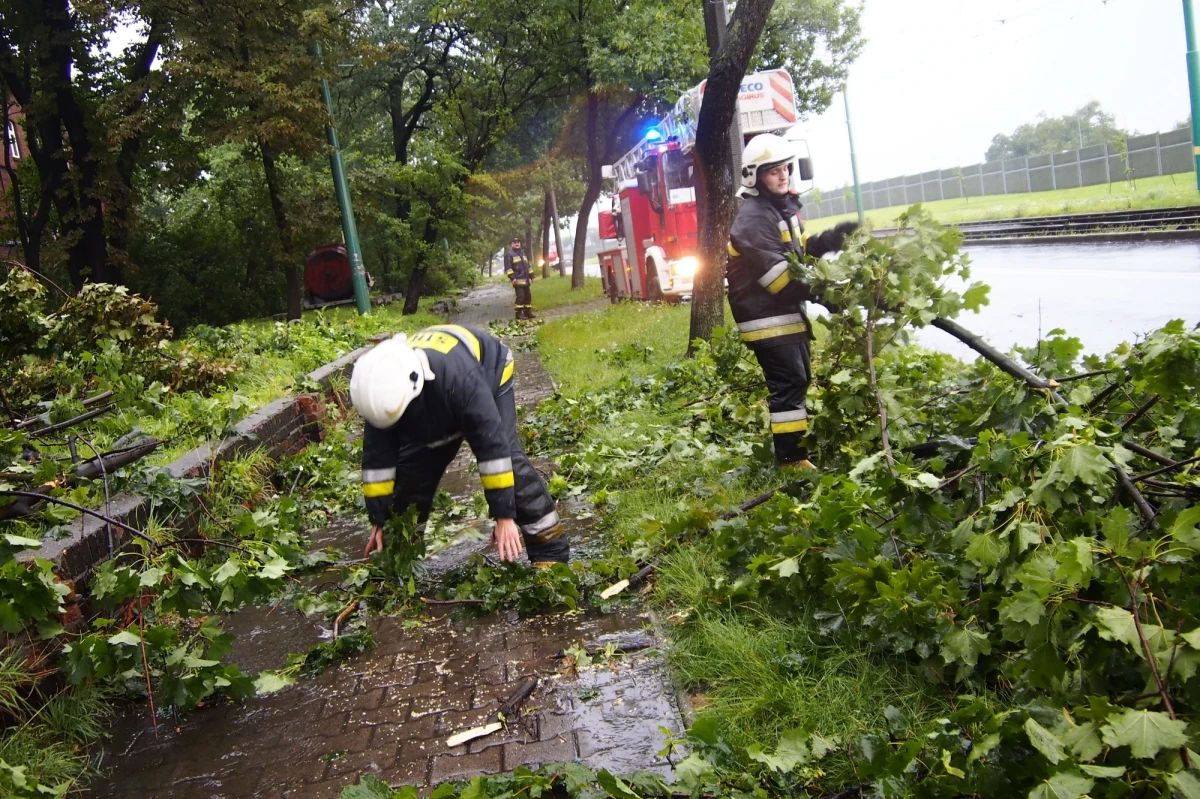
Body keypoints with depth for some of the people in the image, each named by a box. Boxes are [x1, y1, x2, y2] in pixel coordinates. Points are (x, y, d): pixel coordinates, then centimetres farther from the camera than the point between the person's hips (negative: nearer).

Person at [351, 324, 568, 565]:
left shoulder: (459, 377, -48)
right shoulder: (382, 387, -30)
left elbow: (492, 444, -43)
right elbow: (377, 457, -19)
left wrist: (504, 515, -40)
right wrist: (378, 520, -14)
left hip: (489, 377, -5)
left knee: (506, 455, -22)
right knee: (410, 470, -3)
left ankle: (550, 549, -17)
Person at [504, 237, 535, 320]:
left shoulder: (522, 254, 21)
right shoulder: (509, 255, -5)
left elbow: (528, 266, 26)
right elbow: (508, 268, -12)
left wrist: (531, 276, 21)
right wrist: (512, 277, -21)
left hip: (526, 280, 8)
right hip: (518, 280, -8)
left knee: (528, 296, 9)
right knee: (520, 296, -13)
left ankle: (528, 312, 17)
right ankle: (519, 313, -8)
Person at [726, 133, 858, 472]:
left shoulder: (783, 206, 14)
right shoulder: (753, 218, -18)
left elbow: (800, 250, 20)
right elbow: (777, 275, -24)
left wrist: (833, 238, 3)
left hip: (787, 311, 10)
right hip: (767, 317, -10)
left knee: (799, 381, 17)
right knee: (789, 384, -11)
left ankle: (796, 446, 30)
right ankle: (791, 460, -7)